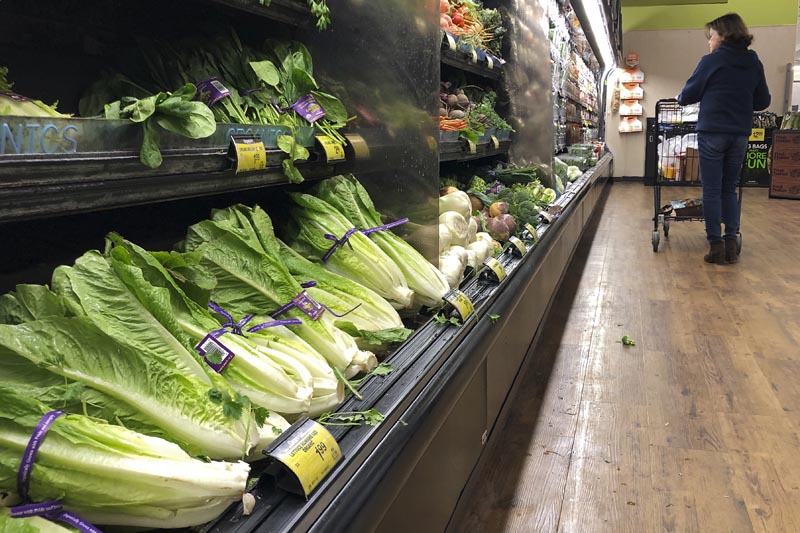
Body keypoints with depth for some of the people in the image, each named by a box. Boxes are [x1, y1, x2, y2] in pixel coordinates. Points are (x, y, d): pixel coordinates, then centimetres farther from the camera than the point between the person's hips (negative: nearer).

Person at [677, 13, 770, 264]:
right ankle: (731, 244, 11)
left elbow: (689, 95, -1)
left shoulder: (712, 61, -7)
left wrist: (680, 98, 21)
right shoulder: (754, 64, 7)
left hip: (712, 133, -4)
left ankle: (716, 246, 1)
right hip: (740, 135, 4)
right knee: (729, 189, 14)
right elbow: (763, 101, 13)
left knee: (711, 191, 1)